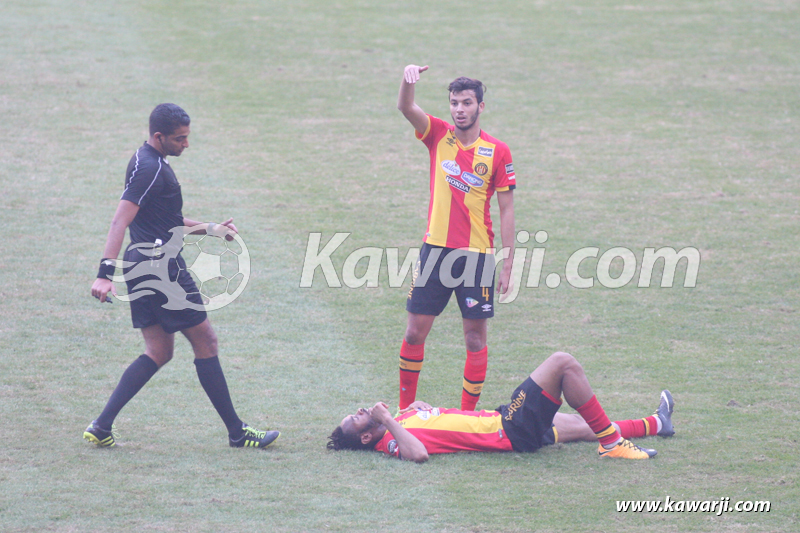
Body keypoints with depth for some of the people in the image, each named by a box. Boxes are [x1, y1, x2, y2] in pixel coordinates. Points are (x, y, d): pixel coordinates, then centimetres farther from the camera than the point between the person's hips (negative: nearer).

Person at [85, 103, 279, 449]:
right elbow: (121, 220, -25)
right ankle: (236, 432, 6)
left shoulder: (148, 163, 16)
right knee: (205, 342, -1)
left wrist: (209, 228, 29)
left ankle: (101, 427, 4)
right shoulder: (151, 169, -16)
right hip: (161, 267, -10)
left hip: (142, 269, 10)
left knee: (158, 352, 11)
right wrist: (105, 273, -32)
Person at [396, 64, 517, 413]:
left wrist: (507, 266, -4)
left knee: (475, 338, 3)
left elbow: (506, 211, 0)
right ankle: (405, 407, 16)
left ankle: (469, 413, 12)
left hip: (478, 254, -2)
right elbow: (405, 107, -14)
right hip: (436, 249, 2)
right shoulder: (439, 135, 3)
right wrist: (408, 78, -36)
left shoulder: (498, 152, -2)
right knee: (415, 332, 3)